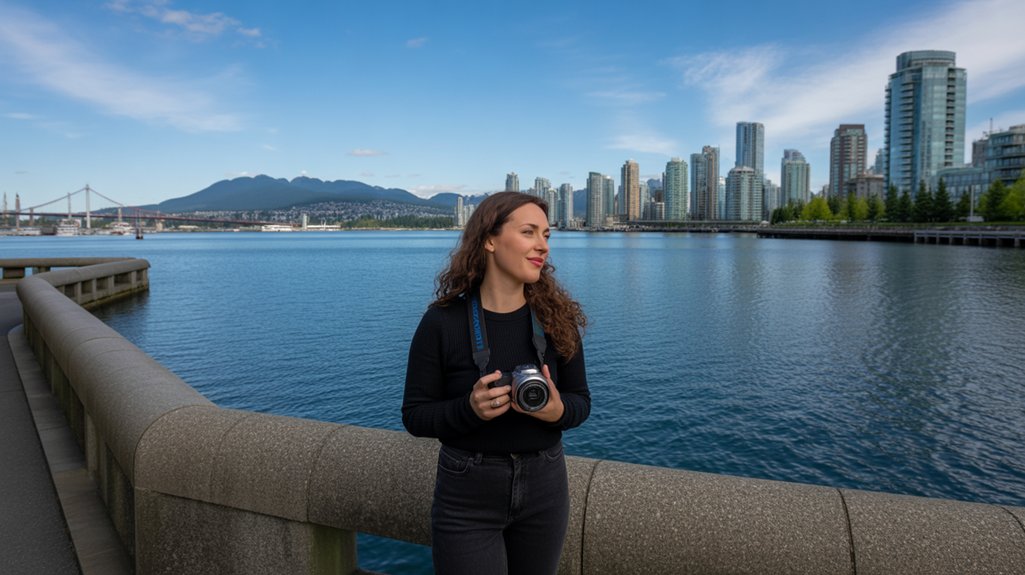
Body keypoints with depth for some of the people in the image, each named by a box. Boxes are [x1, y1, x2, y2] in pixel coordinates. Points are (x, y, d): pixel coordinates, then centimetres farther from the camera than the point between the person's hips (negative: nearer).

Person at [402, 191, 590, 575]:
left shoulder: (557, 317, -8)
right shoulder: (442, 322, -15)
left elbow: (581, 400, 1)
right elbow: (415, 416, -9)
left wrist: (557, 410, -21)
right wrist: (470, 409, -27)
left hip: (544, 488, 3)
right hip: (467, 497, -3)